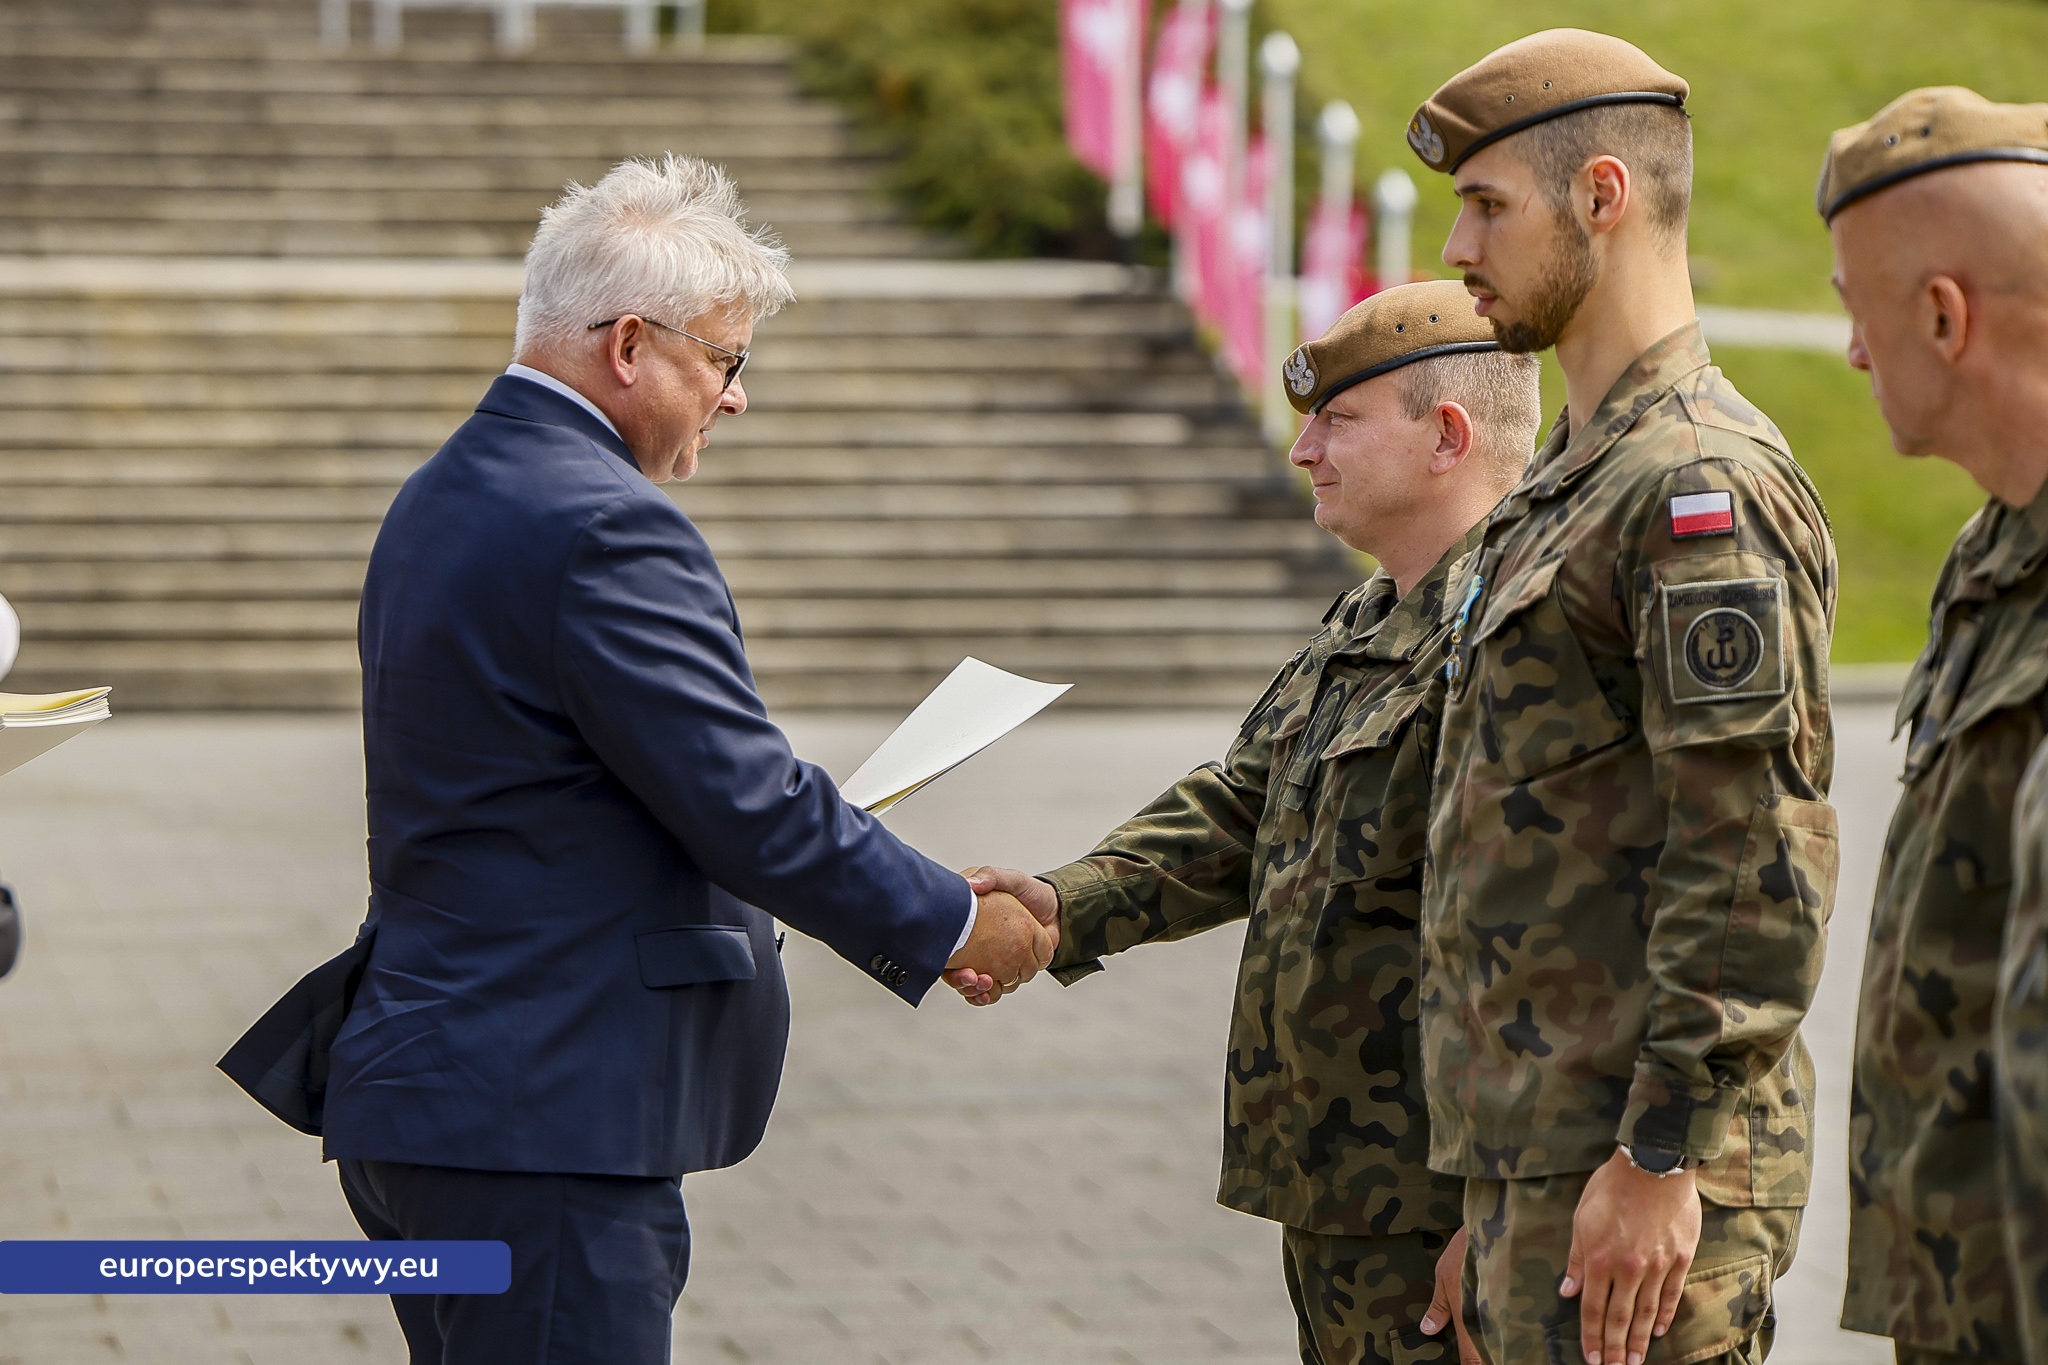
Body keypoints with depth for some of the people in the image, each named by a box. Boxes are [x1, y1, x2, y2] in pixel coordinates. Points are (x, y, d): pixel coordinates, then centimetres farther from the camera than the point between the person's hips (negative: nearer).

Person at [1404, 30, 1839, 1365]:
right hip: (1541, 1153, 10)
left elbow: (1756, 865, -20)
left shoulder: (1703, 486, -14)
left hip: (1635, 1169, -10)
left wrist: (1663, 1157, -22)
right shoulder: (1570, 487, 19)